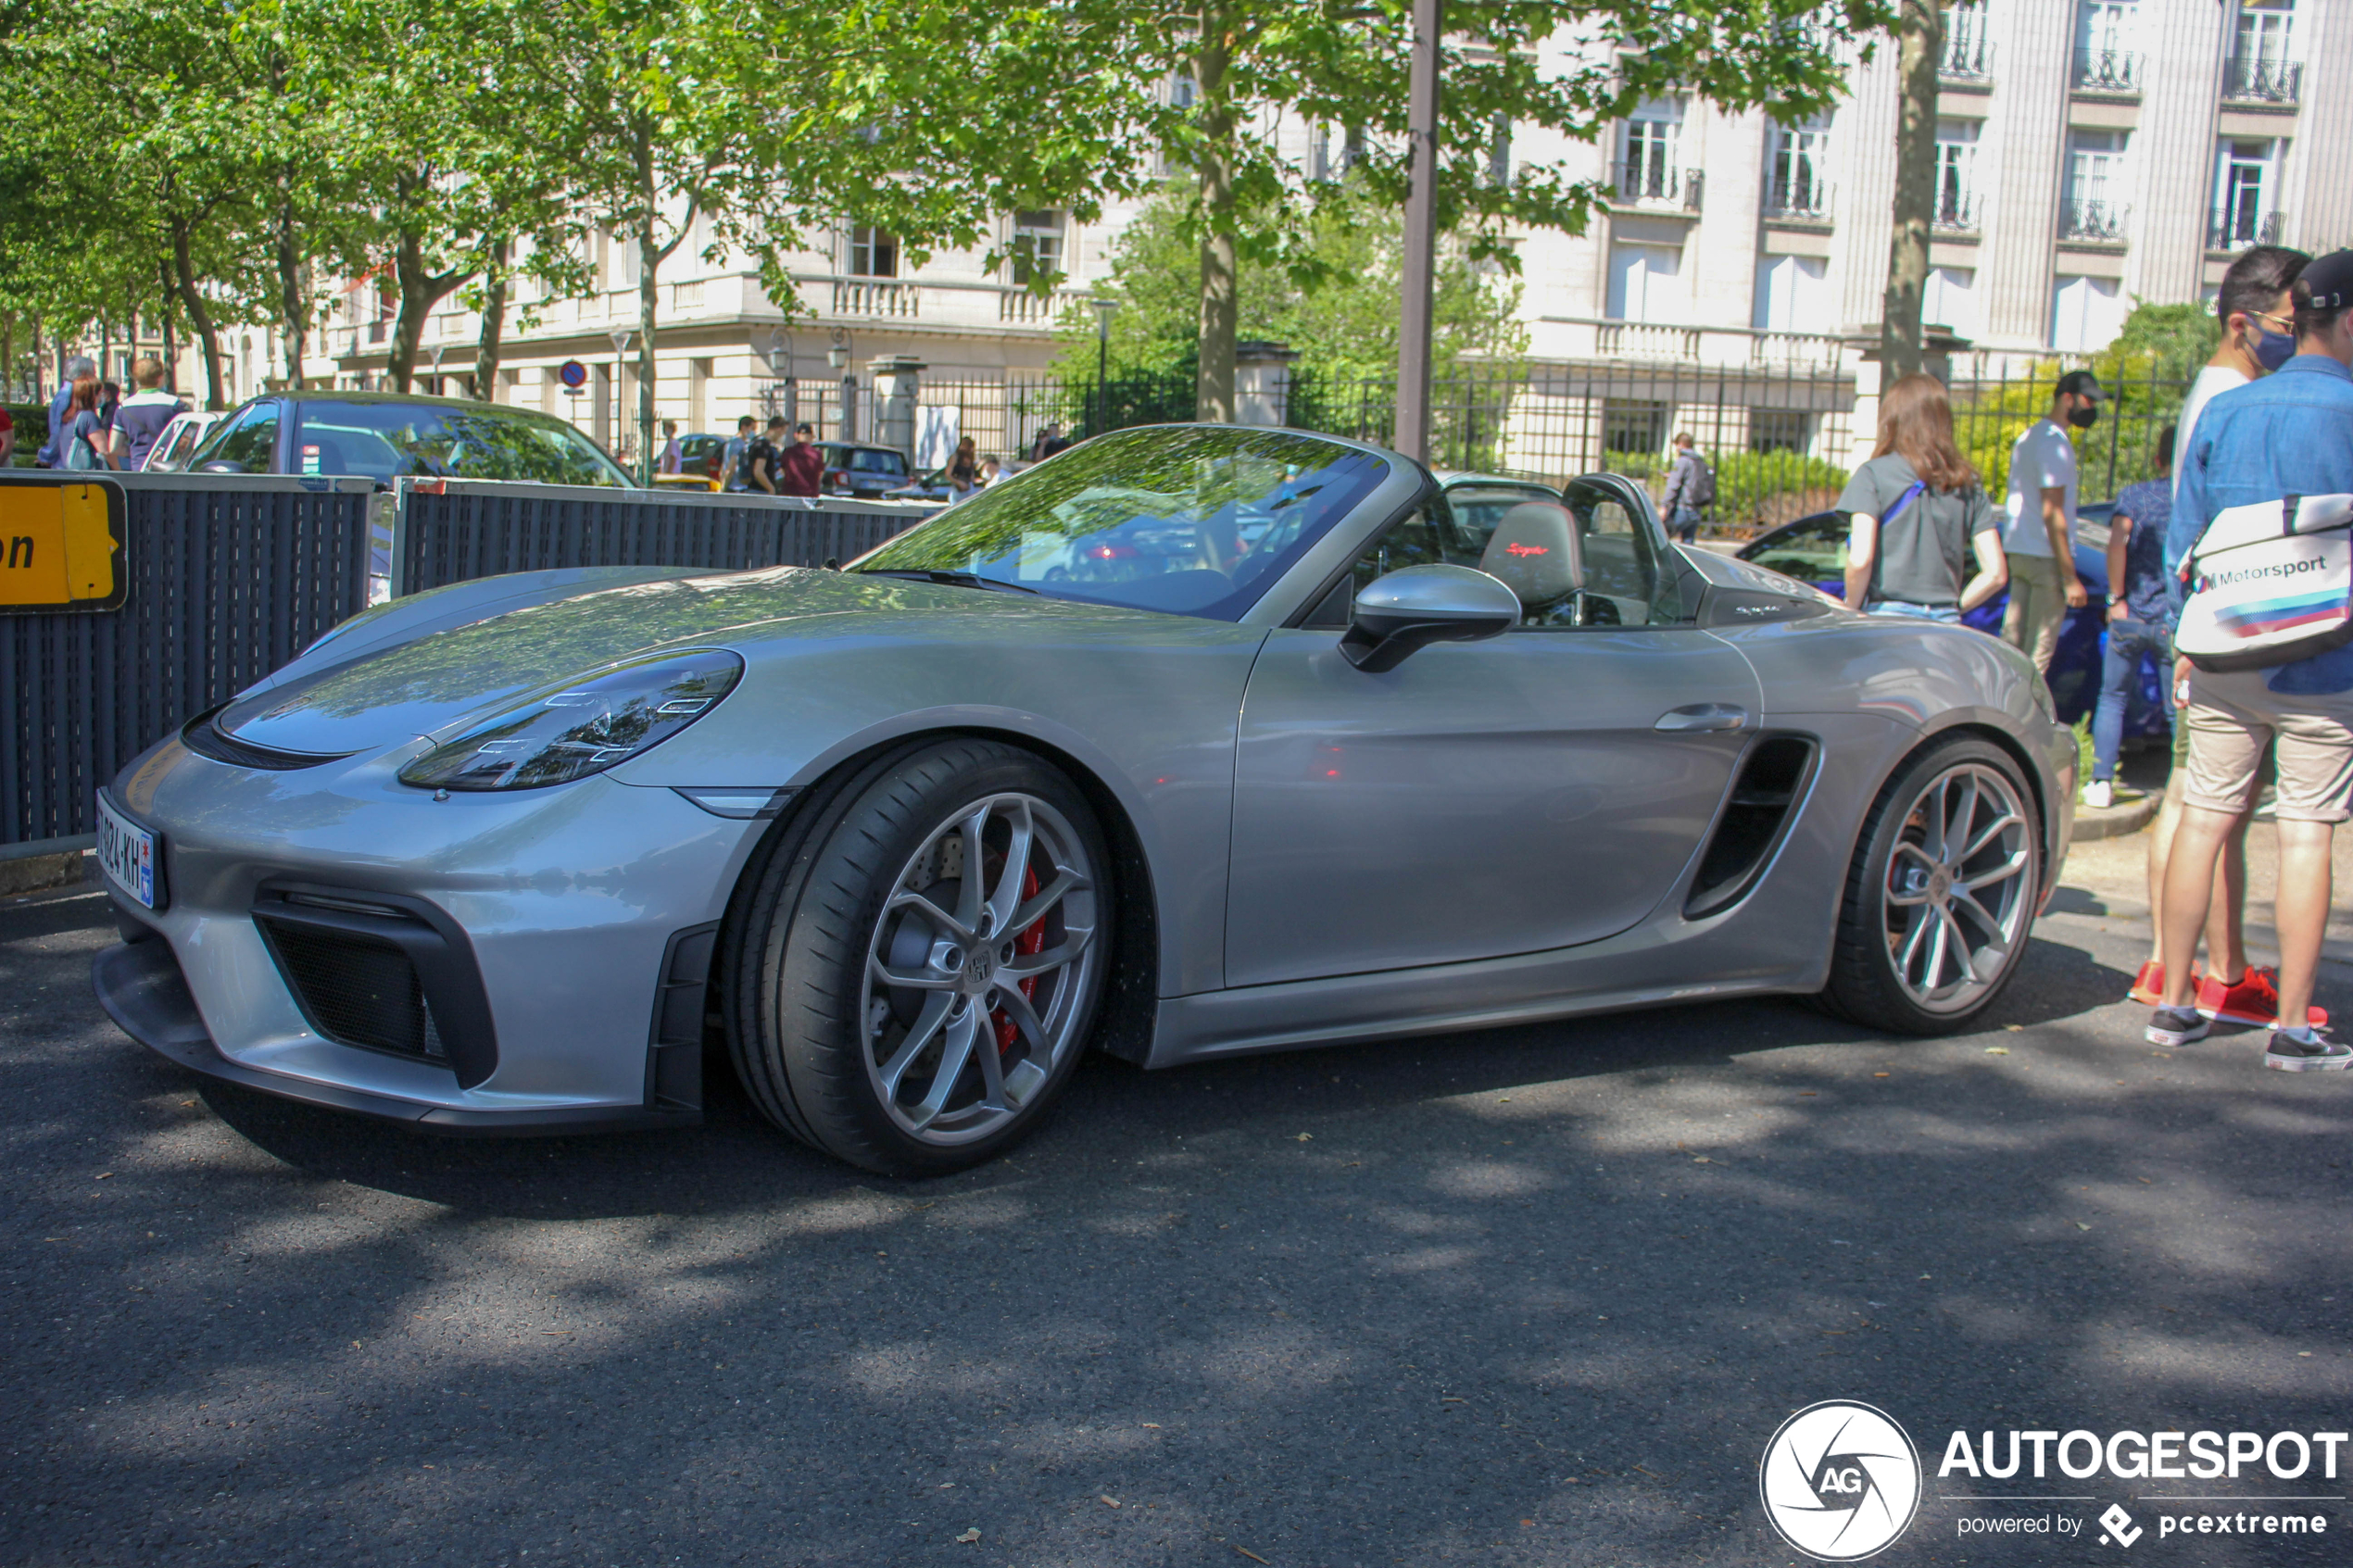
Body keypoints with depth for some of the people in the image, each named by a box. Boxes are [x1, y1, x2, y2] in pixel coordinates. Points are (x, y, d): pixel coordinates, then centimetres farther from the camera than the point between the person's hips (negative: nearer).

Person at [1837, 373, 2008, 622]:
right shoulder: (1968, 484, 9)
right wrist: (1953, 607, 17)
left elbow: (1861, 559, -13)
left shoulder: (1874, 474, -2)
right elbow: (1996, 573, 5)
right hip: (1946, 623, 4)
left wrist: (1852, 609, 3)